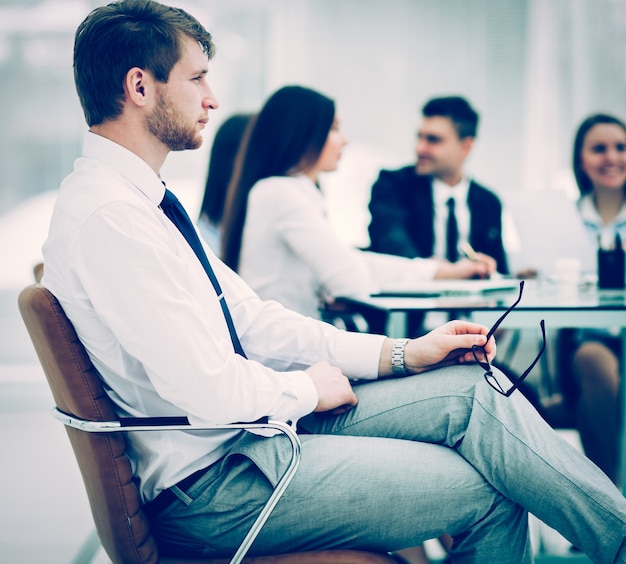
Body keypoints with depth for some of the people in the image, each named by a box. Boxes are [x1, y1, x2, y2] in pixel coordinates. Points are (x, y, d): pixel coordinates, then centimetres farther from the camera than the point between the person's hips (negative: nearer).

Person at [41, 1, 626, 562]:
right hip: (210, 486, -9)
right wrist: (307, 388, -6)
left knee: (473, 389, 0)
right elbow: (209, 390, -26)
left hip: (252, 416, 9)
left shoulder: (143, 198, 10)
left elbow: (250, 320, 10)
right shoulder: (106, 217, -22)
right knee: (490, 495, -9)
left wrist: (402, 354, 5)